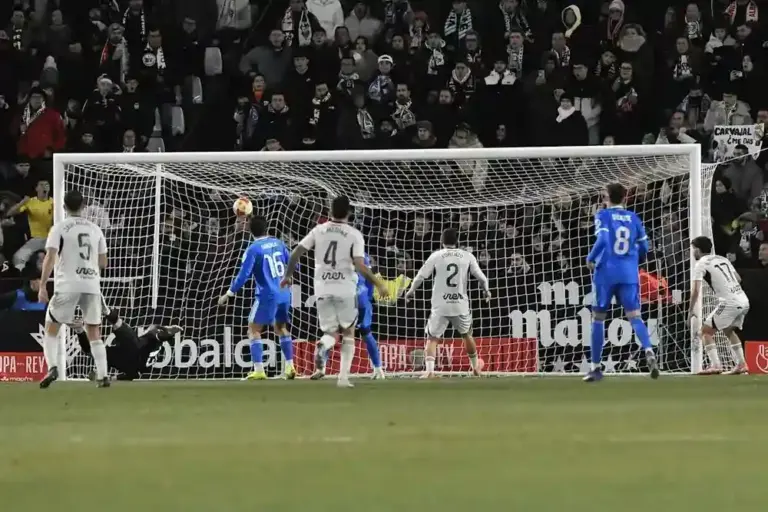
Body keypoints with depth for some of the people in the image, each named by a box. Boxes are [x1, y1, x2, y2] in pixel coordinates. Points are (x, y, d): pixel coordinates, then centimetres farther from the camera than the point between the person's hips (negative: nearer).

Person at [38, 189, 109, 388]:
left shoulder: (59, 228, -2)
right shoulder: (95, 229, 11)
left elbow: (50, 257, -11)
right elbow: (103, 263, 15)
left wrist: (42, 286, -11)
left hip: (67, 285, -3)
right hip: (92, 286, 3)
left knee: (51, 328, 8)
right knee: (94, 333, 11)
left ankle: (52, 367, -13)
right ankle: (103, 375, 1)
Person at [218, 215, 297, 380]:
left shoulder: (253, 249, -10)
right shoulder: (278, 243, 6)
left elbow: (243, 275, -14)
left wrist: (229, 294, -6)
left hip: (267, 295, -6)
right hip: (284, 294, 6)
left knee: (254, 330, 2)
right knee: (281, 328, 23)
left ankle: (259, 371, -8)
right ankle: (290, 367, 19)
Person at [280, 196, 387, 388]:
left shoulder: (318, 230, 3)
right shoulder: (354, 235, -6)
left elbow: (295, 253, 3)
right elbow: (360, 265, -14)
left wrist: (288, 275, 17)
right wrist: (378, 284, -4)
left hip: (323, 289, 2)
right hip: (345, 289, -2)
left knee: (330, 332, 13)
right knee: (348, 333, 14)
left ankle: (323, 346, -25)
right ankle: (343, 377, 4)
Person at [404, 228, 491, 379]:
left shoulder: (436, 256, -2)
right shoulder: (467, 256, 2)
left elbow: (420, 276, -2)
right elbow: (480, 277, 5)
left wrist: (410, 291, 16)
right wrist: (486, 290, 26)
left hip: (440, 306, -2)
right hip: (461, 304, 2)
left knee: (432, 338, 5)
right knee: (466, 334, 25)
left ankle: (429, 370, -15)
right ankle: (476, 367, 39)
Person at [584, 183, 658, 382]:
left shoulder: (603, 215, -2)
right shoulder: (634, 218, 10)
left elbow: (602, 240, -16)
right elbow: (643, 248, 11)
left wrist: (590, 259, -1)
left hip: (606, 271, -2)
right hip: (629, 274, 3)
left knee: (598, 318, 9)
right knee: (634, 316, -3)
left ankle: (596, 368, 11)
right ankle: (649, 353, -30)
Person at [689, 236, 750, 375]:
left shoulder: (701, 264, -1)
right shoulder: (723, 259, 20)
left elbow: (695, 290, -8)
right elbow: (738, 279, 29)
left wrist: (691, 310, 0)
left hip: (729, 302, -8)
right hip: (744, 301, 8)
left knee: (706, 330, 2)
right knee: (729, 331, 28)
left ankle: (715, 365, -9)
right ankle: (741, 364, 21)